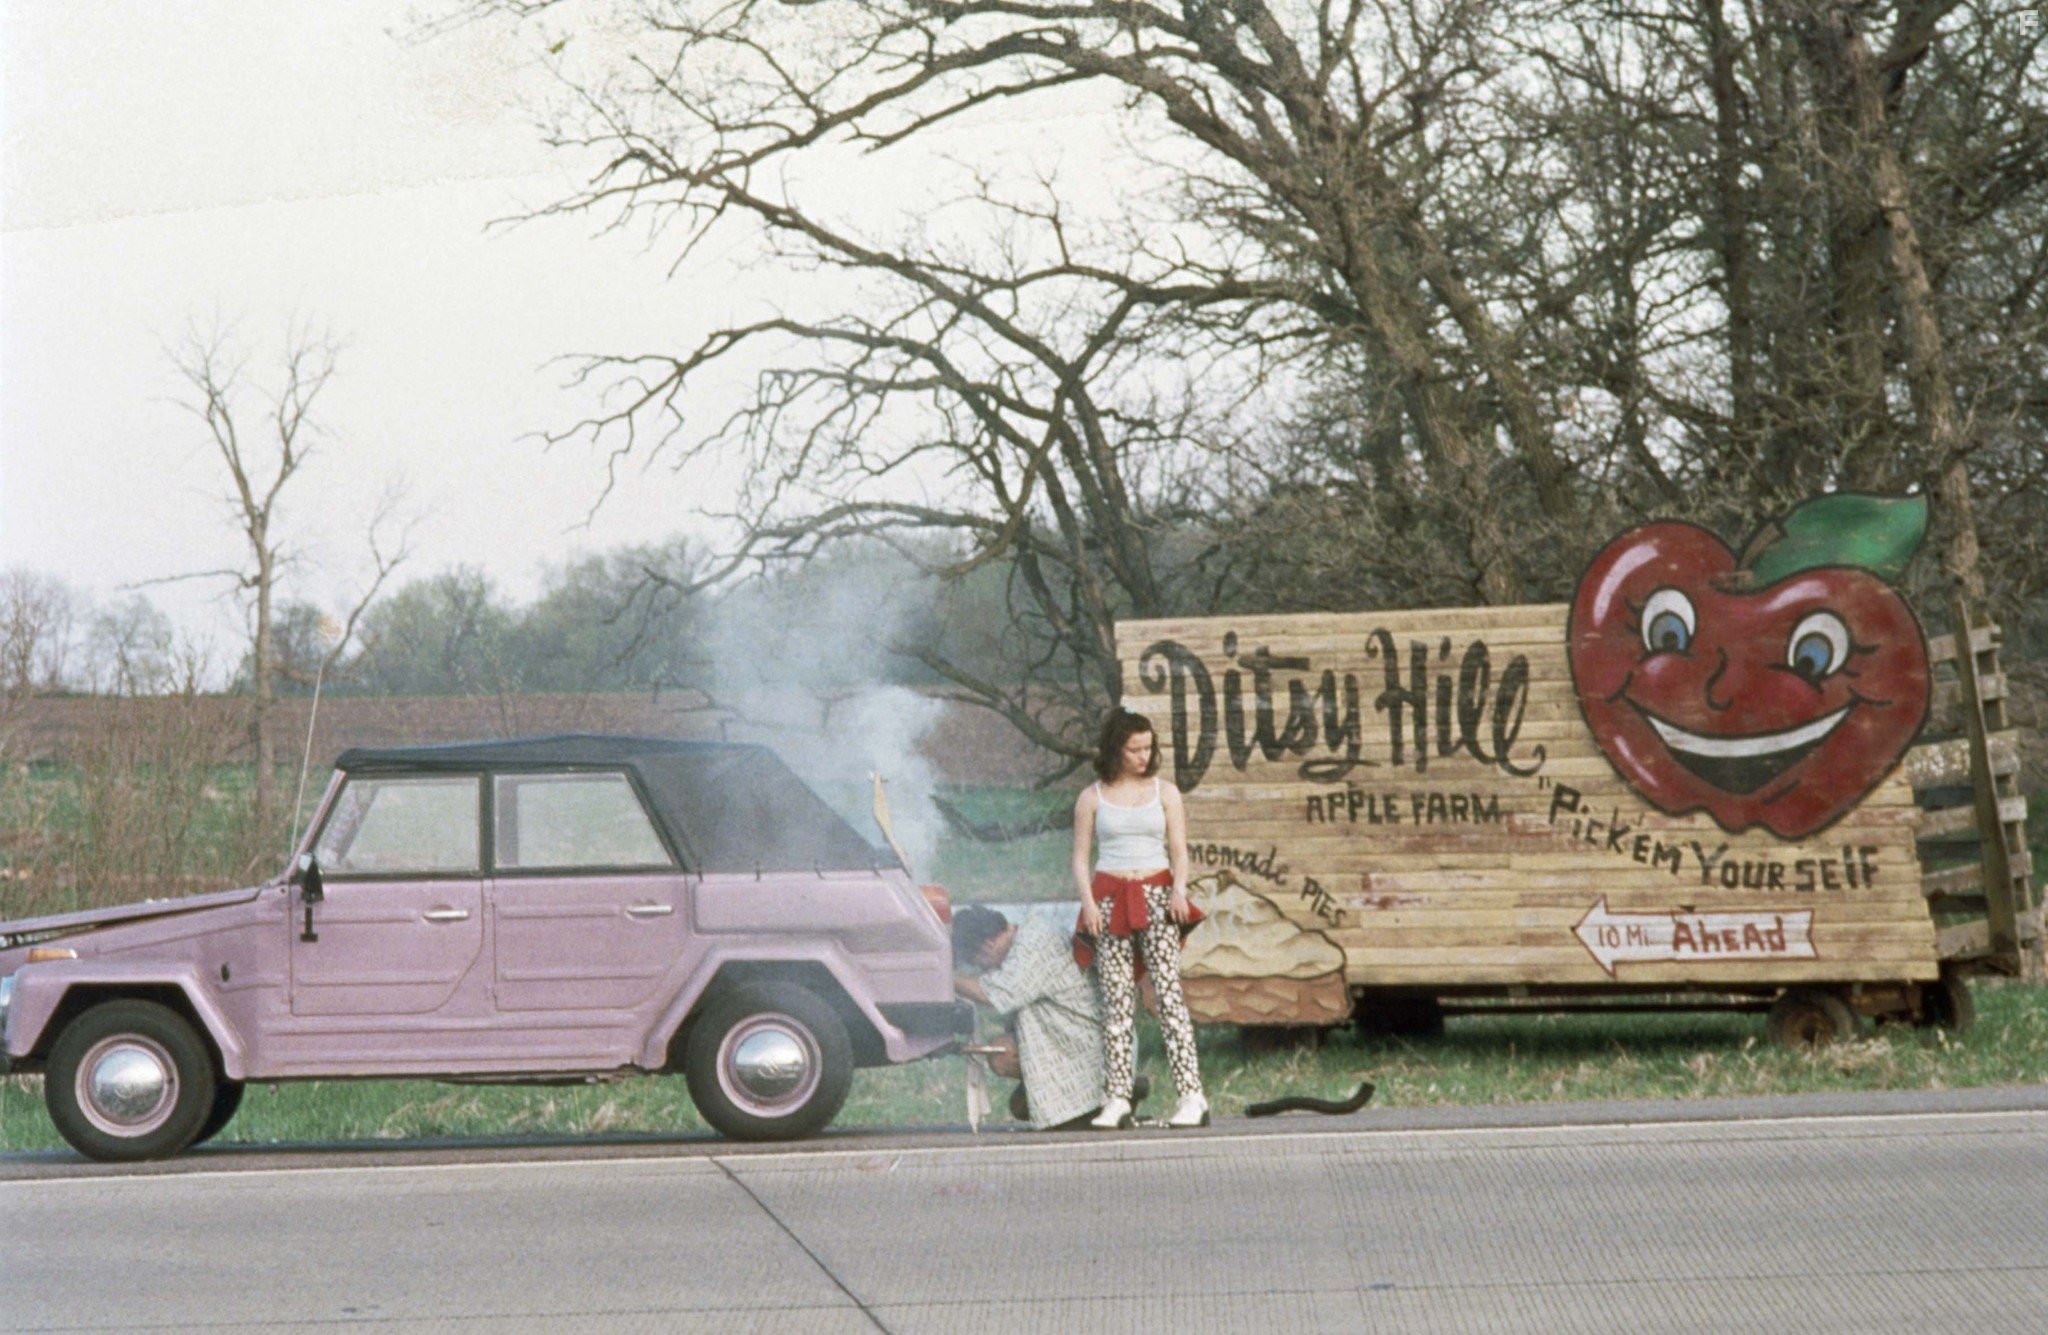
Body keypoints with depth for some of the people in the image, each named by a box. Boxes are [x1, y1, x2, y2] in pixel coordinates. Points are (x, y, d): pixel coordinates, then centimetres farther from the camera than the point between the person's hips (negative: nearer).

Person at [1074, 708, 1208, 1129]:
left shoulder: (1164, 792, 10)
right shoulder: (1092, 797, 7)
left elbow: (1179, 850, 6)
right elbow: (1080, 857, 6)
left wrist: (1178, 890, -11)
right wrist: (1088, 902, -8)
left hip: (1156, 896, 0)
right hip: (1110, 899, 0)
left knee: (1168, 991, -10)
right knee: (1116, 999, -3)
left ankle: (1192, 1096, -14)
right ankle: (1117, 1101, -3)